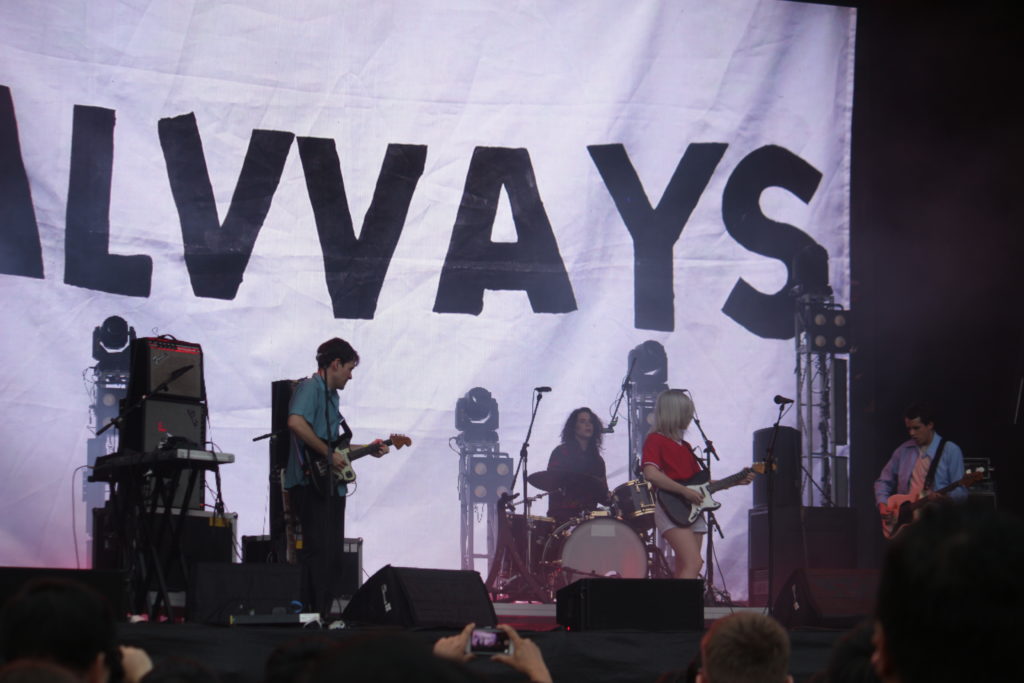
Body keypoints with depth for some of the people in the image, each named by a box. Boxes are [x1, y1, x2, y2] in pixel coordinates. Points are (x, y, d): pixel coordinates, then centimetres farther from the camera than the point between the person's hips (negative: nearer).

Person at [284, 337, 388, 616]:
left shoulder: (331, 395, 23)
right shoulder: (310, 388, -8)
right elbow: (296, 423, -27)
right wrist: (328, 454, -21)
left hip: (331, 486, 11)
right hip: (311, 484, -11)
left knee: (333, 552, 11)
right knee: (318, 551, -14)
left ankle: (325, 612, 15)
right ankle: (313, 613, -16)